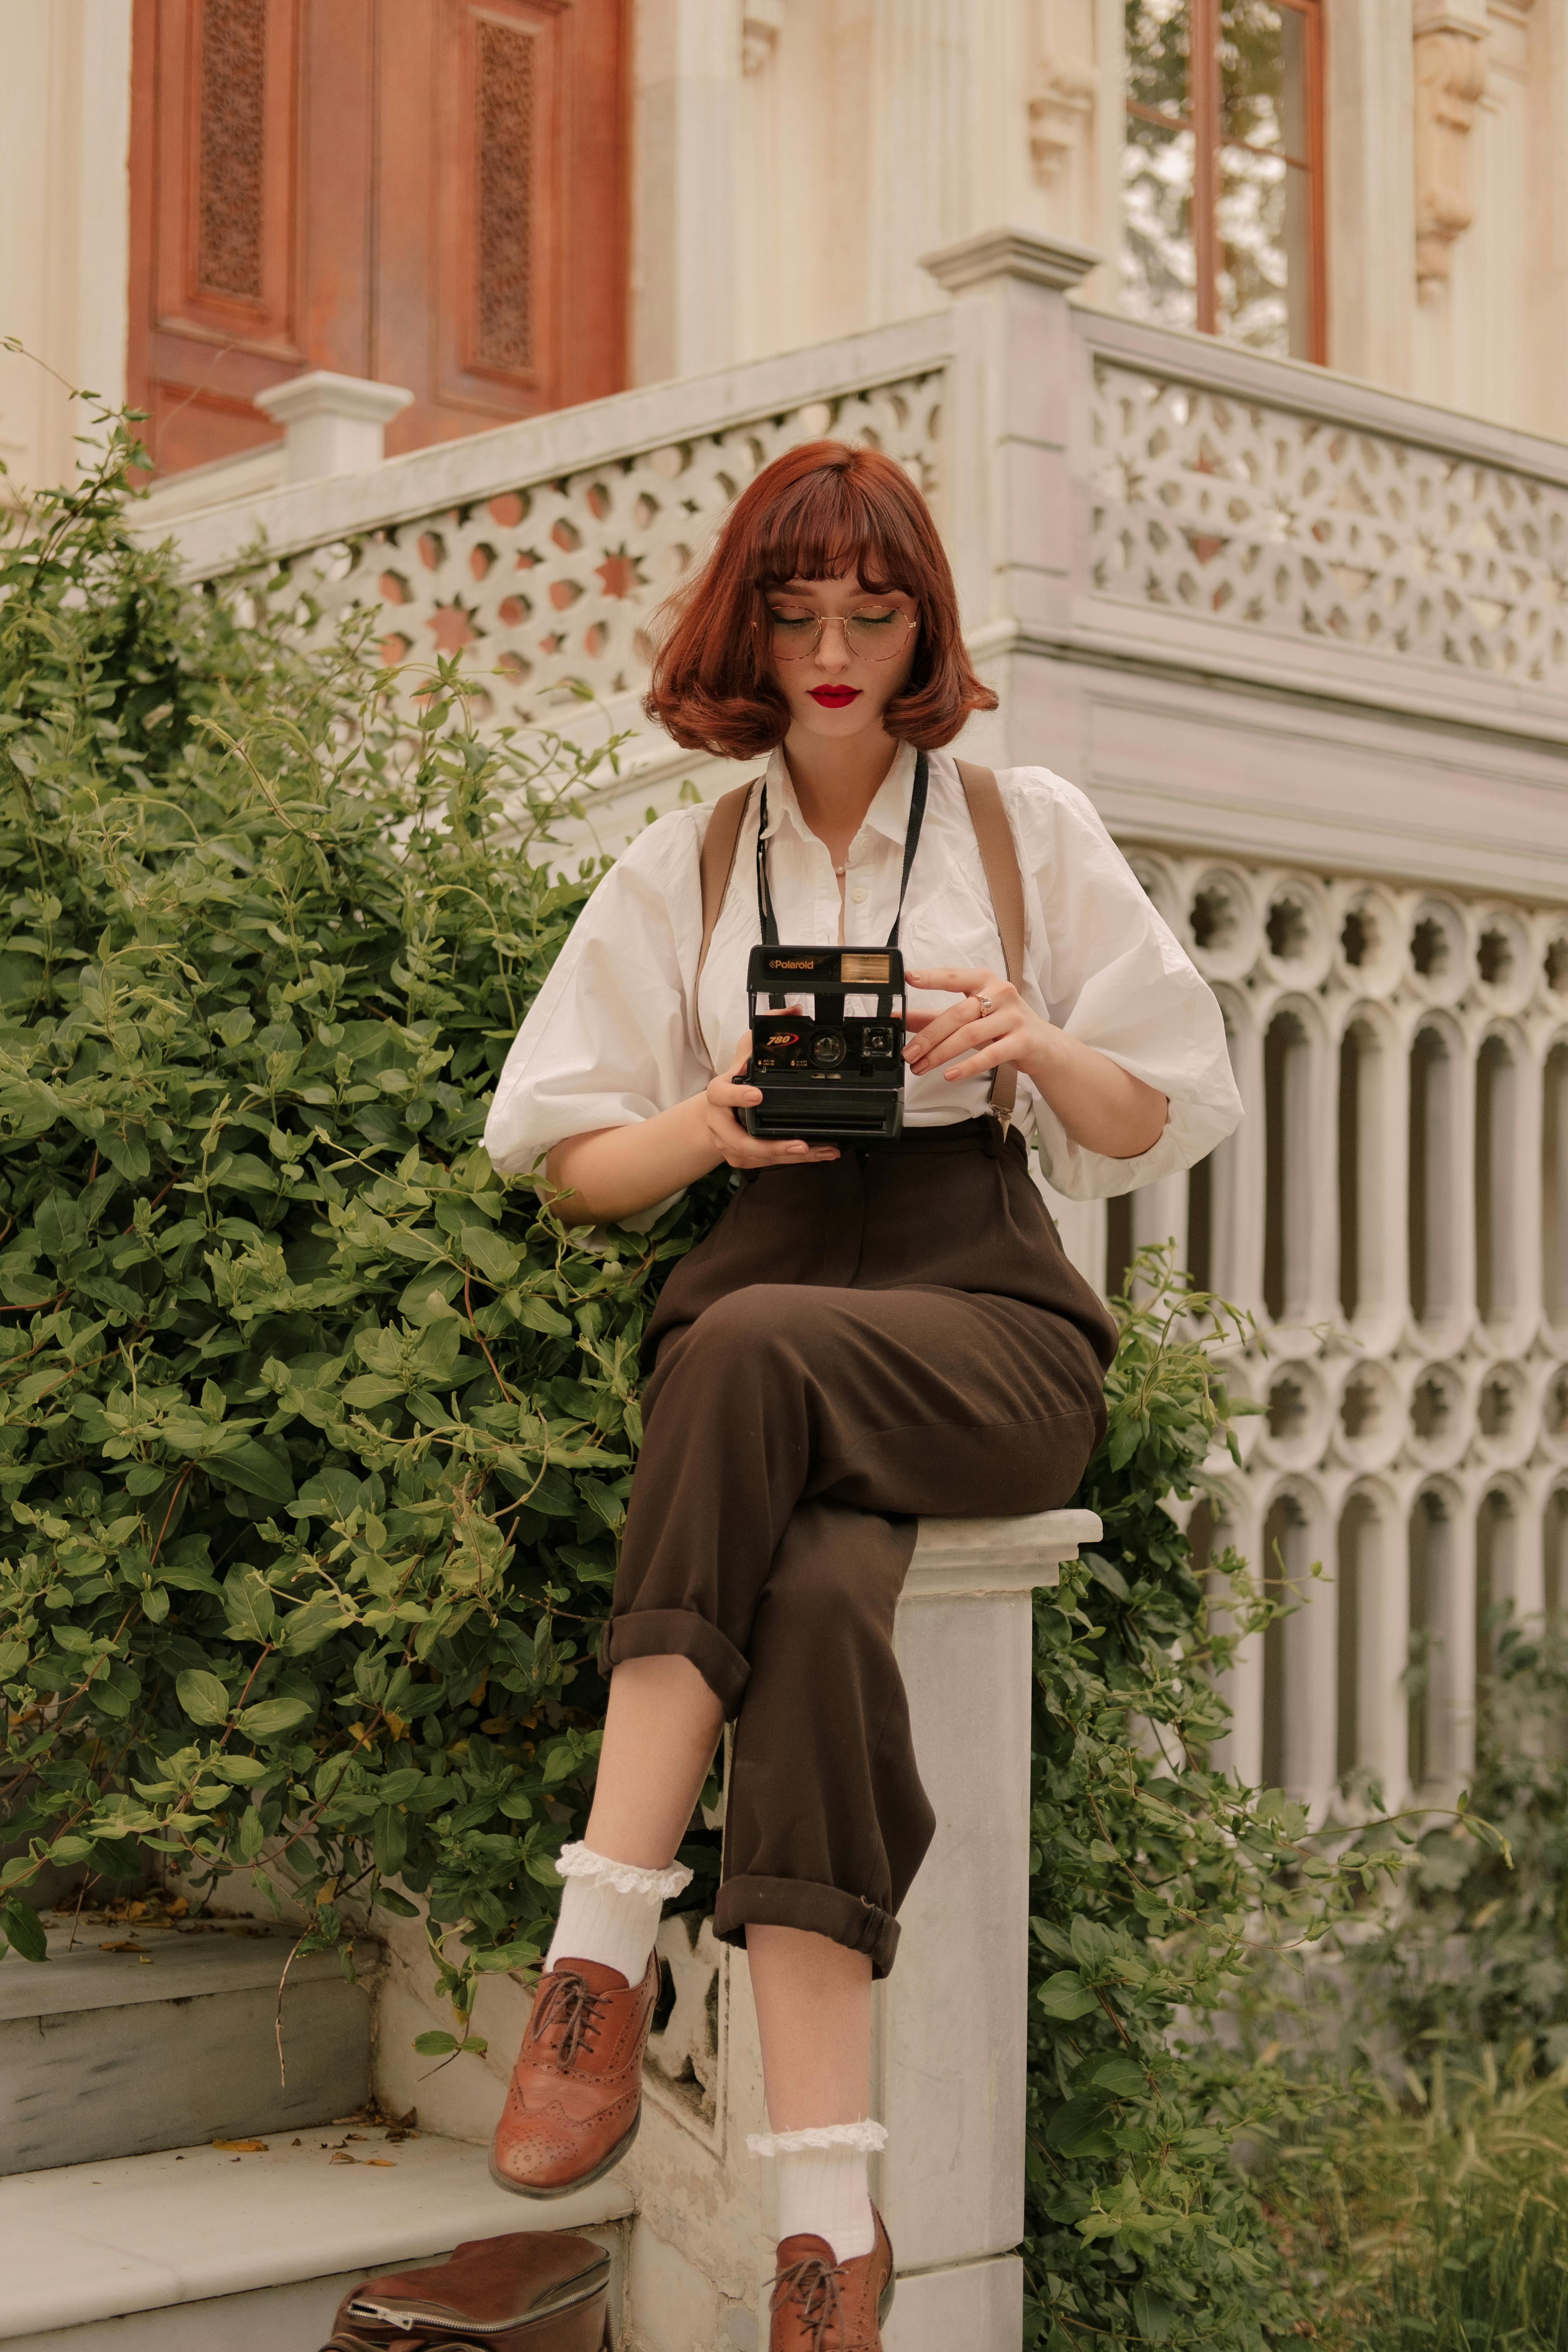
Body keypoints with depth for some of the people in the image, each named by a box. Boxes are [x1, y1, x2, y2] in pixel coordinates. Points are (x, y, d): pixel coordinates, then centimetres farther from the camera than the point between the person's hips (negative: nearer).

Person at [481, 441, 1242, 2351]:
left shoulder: (1031, 831, 14)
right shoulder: (686, 869, 18)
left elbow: (1167, 1122, 12)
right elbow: (575, 1162, 16)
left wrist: (1040, 1046, -10)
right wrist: (715, 1122, -6)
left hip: (989, 1319, -1)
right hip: (761, 1302, 1)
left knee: (752, 1348, -37)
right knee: (821, 1595, -35)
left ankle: (605, 1954, -36)